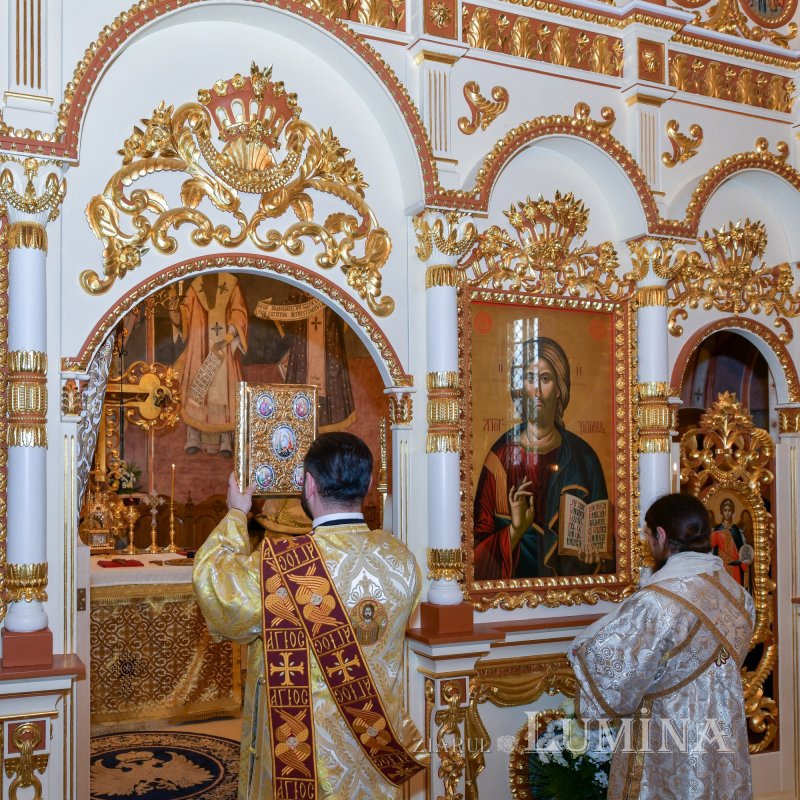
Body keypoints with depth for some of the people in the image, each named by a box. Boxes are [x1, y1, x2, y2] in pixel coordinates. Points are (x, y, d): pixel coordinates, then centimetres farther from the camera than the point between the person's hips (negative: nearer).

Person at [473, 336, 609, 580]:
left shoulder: (583, 458, 1)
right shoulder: (501, 455, -1)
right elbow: (480, 544, 1)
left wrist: (593, 557, -10)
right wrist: (514, 530, -15)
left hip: (570, 582, 1)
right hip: (514, 578, -1)